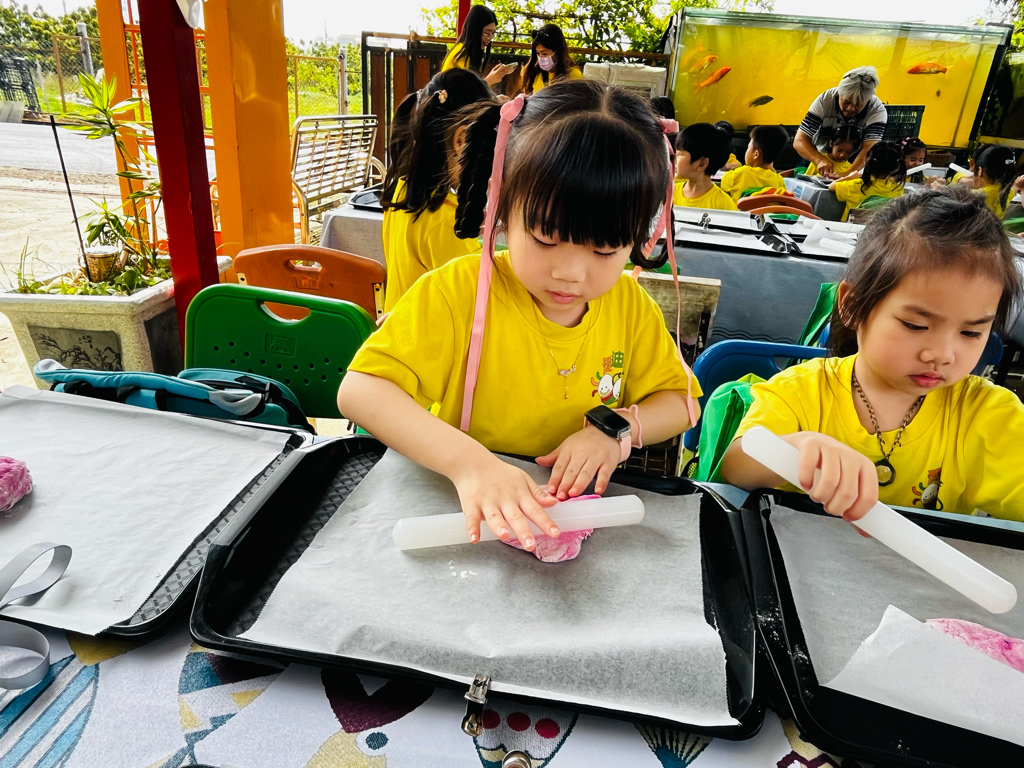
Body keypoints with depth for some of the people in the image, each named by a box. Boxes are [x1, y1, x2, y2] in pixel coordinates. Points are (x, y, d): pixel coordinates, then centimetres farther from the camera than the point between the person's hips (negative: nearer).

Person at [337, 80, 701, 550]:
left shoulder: (629, 305, -2)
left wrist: (618, 429, -14)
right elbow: (358, 390, -23)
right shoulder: (459, 291, -16)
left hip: (579, 511, 3)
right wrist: (468, 461, -37)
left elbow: (680, 403, 8)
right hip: (463, 512, -3)